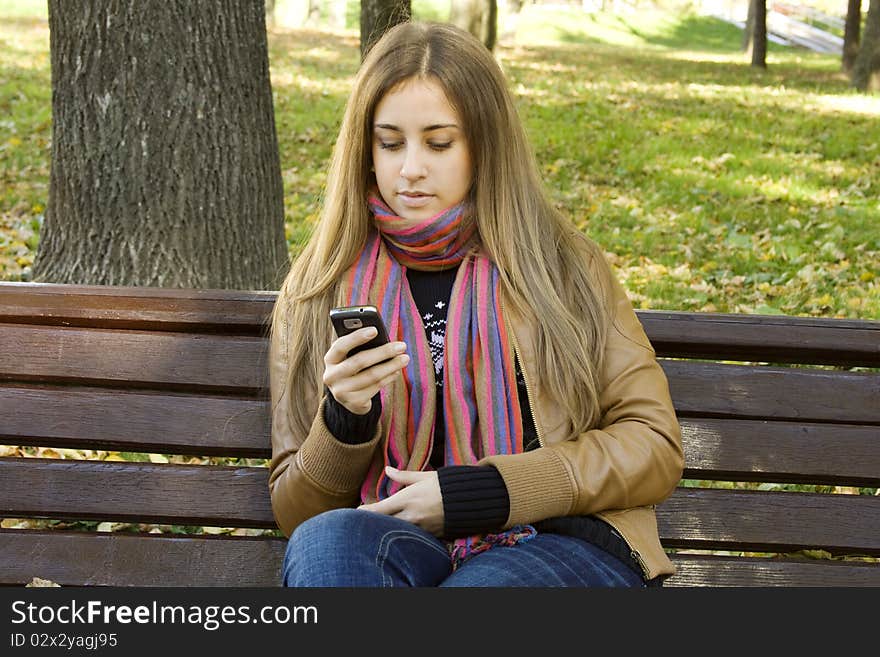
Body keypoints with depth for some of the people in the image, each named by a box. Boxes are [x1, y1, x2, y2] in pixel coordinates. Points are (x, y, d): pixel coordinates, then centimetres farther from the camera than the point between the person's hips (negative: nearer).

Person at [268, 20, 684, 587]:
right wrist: (345, 419, -11)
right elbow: (296, 513, 13)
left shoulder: (562, 265, 12)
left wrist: (470, 493, -6)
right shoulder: (317, 293, 13)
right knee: (325, 542, -35)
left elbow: (654, 447, 5)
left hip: (565, 545, -2)